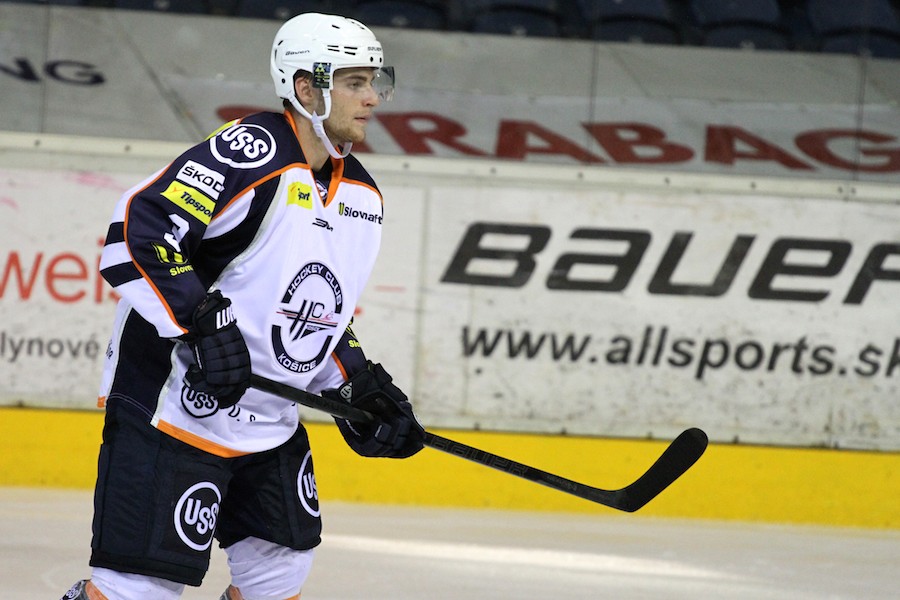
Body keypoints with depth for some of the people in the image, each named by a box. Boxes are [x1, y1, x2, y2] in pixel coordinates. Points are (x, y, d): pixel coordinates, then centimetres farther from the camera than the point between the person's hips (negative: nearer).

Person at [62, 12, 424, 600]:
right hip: (173, 407, -9)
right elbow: (136, 232, -26)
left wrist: (362, 388, 8)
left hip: (270, 418, 9)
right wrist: (203, 324, -30)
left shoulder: (362, 197, 9)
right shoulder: (252, 152, -19)